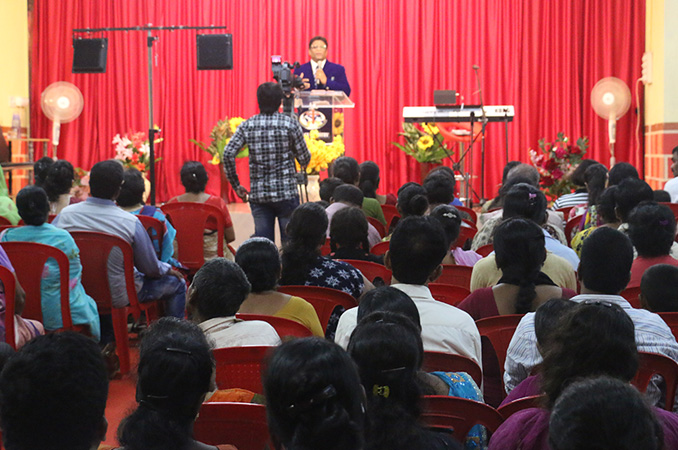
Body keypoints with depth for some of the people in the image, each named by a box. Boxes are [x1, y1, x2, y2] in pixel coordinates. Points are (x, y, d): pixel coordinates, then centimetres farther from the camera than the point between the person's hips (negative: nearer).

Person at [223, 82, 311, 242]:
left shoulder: (247, 126, 2)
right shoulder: (290, 124, -5)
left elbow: (228, 154, -5)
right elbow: (304, 159, -3)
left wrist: (236, 185, 3)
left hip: (258, 194, 2)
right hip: (286, 193, -2)